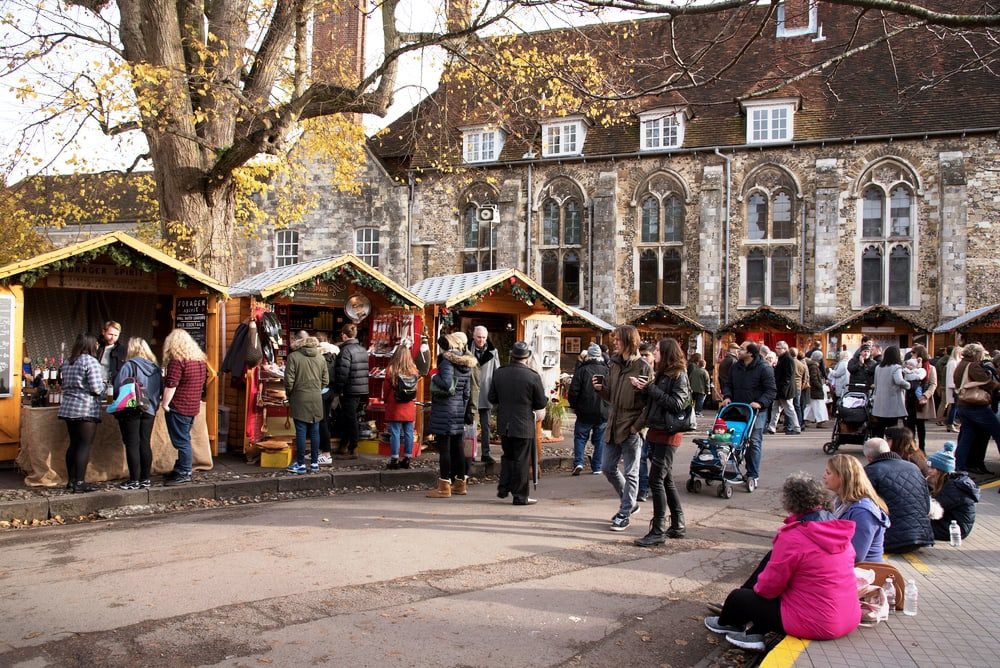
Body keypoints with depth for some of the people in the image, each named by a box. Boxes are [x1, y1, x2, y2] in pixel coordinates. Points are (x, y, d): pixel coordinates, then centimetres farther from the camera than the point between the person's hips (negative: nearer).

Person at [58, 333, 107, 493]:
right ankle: (79, 482, -6)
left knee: (73, 444, 14)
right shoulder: (91, 361, -12)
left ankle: (71, 479, 19)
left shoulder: (67, 363, 14)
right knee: (85, 445, -4)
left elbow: (65, 385, 21)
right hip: (87, 409, -8)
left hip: (68, 408, 8)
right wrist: (103, 384, 4)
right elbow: (97, 389, -16)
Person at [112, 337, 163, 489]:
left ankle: (134, 480, 3)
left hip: (130, 410, -5)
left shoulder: (129, 365, -10)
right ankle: (145, 479, 13)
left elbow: (118, 388, -13)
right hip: (149, 410, 5)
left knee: (132, 445, 1)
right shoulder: (156, 368, 6)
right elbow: (160, 390, 8)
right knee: (145, 444, 9)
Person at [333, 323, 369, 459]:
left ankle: (353, 450, 4)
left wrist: (338, 390, -11)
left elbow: (342, 372, -20)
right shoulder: (363, 349, 13)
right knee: (346, 418, 18)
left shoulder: (346, 350, -14)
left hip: (350, 391, -8)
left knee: (350, 419, -1)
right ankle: (343, 447, 26)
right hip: (362, 390, 8)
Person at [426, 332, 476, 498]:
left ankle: (444, 487, -3)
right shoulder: (466, 364, 11)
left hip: (444, 408, -8)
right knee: (458, 446, 14)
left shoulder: (447, 361, -13)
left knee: (444, 447, -5)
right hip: (459, 408, 8)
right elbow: (467, 391, 15)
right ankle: (460, 483, 23)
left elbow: (447, 383, -26)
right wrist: (467, 411, 20)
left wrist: (435, 378, -8)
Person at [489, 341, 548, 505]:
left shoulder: (499, 373, -3)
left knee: (507, 456, 21)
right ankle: (520, 496, 11)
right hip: (524, 425, -4)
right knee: (521, 460, 5)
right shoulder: (533, 376, -14)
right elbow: (541, 403, -7)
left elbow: (492, 398, 5)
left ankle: (503, 488, 21)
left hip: (504, 424, 4)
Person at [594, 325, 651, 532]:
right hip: (613, 425, 8)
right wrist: (600, 389, -5)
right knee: (608, 467, 14)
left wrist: (638, 425, -17)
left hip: (631, 429, -7)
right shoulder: (614, 364, 8)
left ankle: (624, 513, 16)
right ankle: (629, 502, 32)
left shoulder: (643, 368, -13)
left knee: (630, 473, 4)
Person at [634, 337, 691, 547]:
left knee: (656, 479, -10)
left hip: (669, 433, -9)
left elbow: (677, 403, -19)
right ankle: (677, 525, 24)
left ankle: (658, 531, -4)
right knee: (666, 479, 13)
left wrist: (652, 389, -17)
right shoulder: (661, 374, 14)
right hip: (656, 430, 9)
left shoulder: (679, 375, -10)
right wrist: (646, 389, -4)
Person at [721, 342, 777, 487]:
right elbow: (728, 385, 18)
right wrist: (727, 396, -2)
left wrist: (760, 403, -24)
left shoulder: (764, 369, -8)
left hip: (755, 411, -5)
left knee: (754, 442, -4)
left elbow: (771, 391, -10)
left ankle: (753, 475, 0)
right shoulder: (735, 368, 11)